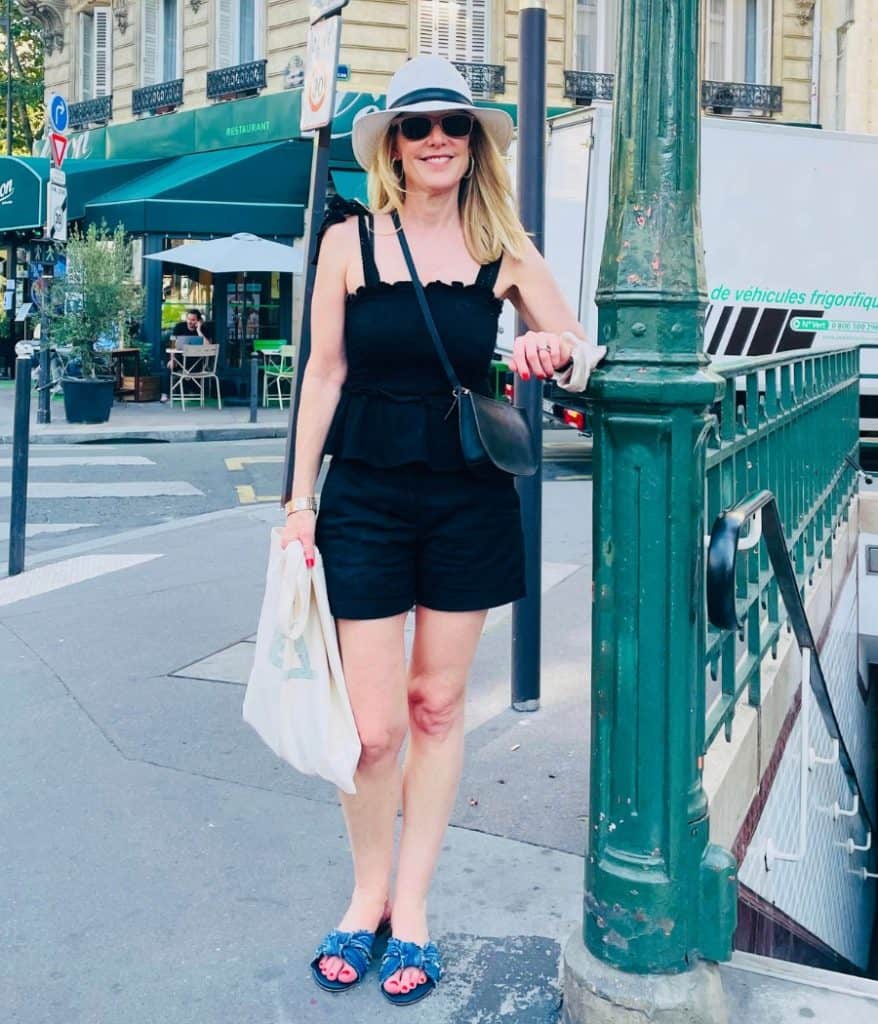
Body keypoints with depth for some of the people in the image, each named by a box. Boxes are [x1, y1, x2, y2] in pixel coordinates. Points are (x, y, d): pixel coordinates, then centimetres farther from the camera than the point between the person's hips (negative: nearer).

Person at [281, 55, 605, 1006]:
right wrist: (301, 499, 0)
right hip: (367, 495, -1)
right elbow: (325, 372, 2)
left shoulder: (503, 248, 3)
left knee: (438, 705, 10)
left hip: (470, 496, 2)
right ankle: (369, 893, 24)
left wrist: (561, 353, -18)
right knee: (375, 726, -2)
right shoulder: (349, 238, 0)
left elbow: (583, 351, 6)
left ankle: (413, 906, 25)